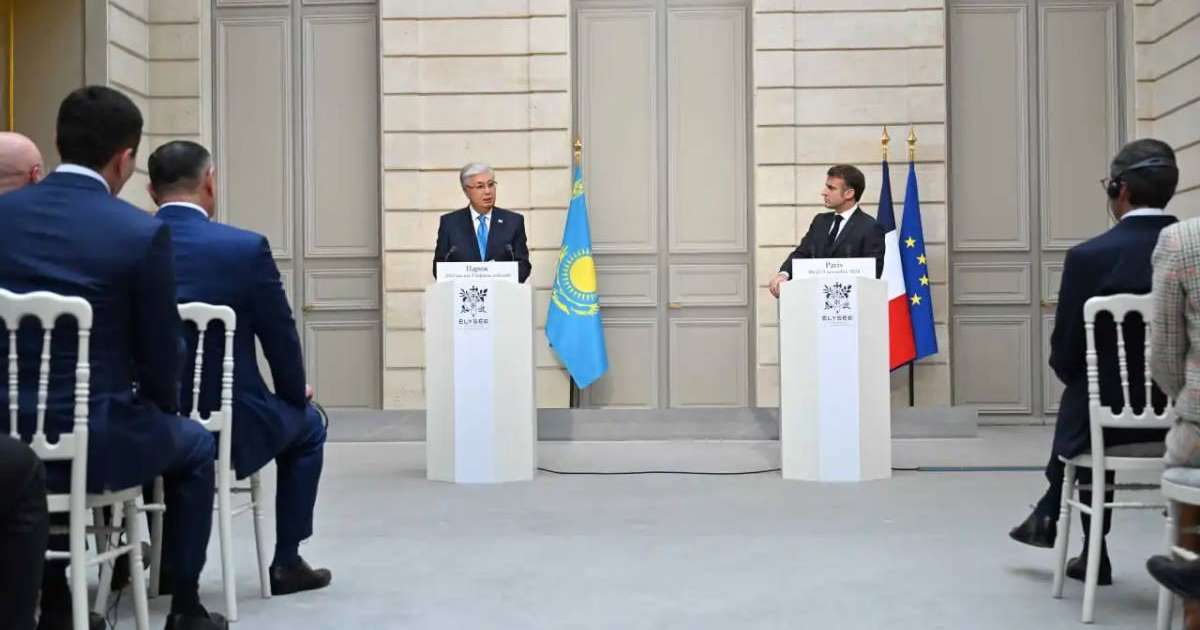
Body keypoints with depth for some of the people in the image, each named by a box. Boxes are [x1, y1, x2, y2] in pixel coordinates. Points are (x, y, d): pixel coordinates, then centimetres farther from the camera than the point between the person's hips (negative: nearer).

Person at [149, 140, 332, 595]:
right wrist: (295, 393, 13)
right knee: (306, 423, 26)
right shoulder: (246, 248, -14)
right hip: (227, 423, -4)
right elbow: (280, 335, -7)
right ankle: (286, 562, 25)